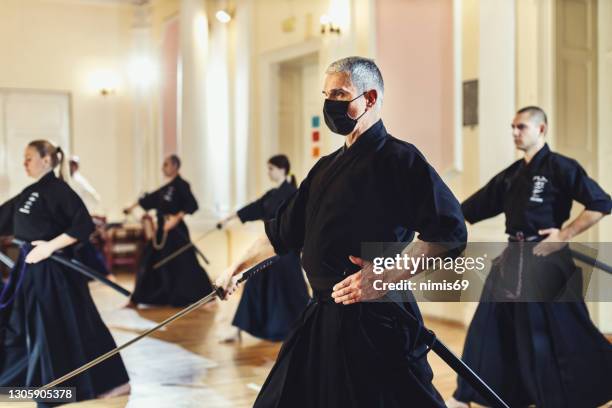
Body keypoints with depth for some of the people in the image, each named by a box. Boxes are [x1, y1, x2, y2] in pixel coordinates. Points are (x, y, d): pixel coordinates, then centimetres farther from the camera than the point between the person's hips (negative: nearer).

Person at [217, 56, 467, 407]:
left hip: (376, 321, -8)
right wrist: (238, 267, 22)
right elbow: (283, 231, 22)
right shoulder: (327, 167, 15)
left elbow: (449, 232, -18)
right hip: (322, 319, 8)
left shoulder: (398, 158, -10)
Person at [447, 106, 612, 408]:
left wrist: (565, 235, -17)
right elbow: (477, 205, 17)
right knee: (490, 326, 11)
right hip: (513, 258, 8)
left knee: (562, 333, -3)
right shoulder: (512, 174, 13)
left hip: (545, 259, -7)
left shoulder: (560, 167, -9)